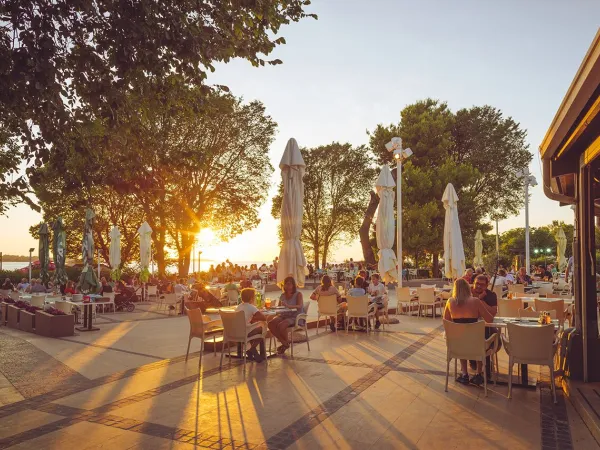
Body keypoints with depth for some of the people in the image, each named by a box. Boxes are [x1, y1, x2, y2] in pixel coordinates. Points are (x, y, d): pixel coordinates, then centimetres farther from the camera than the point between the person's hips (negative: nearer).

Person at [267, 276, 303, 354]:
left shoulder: (298, 294, -2)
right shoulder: (283, 295, 14)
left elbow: (300, 306, -19)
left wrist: (288, 306, -37)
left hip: (294, 317, -6)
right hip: (284, 315, 6)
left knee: (281, 325, -33)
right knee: (271, 324, -22)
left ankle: (286, 343, -4)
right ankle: (284, 343, -4)